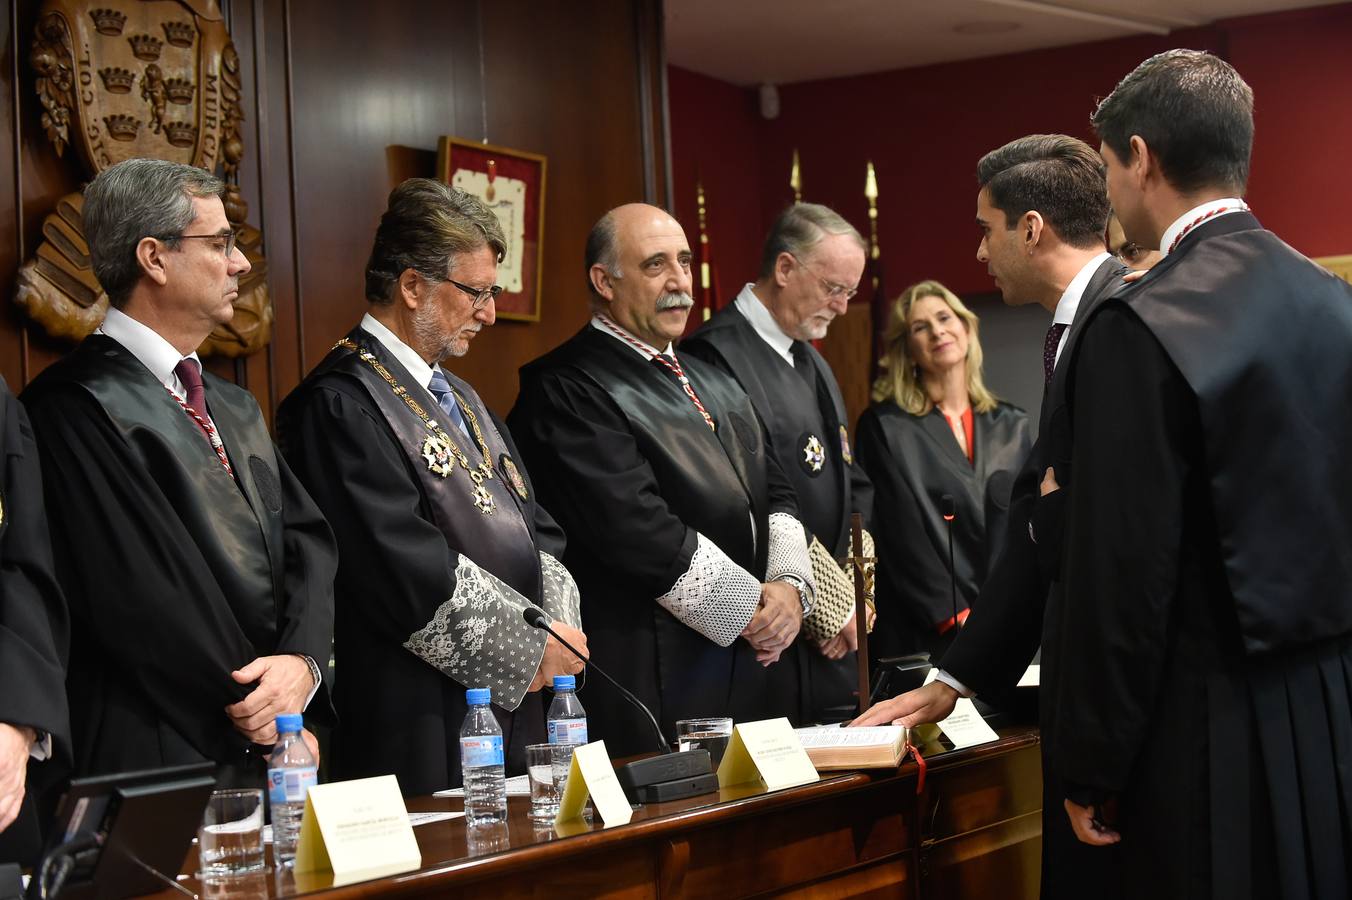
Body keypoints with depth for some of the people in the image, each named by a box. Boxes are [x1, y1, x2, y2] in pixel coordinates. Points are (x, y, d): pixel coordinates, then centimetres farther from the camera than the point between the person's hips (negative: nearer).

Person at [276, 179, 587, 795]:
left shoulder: (458, 399, 19)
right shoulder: (340, 403, -13)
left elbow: (537, 534, 16)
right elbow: (408, 571, -20)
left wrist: (559, 626, -3)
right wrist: (531, 648, -14)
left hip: (515, 715, 9)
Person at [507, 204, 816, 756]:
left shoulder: (715, 385, 19)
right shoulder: (566, 389, -10)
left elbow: (775, 495, 18)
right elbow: (638, 530, -18)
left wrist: (791, 586, -3)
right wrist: (753, 608, -12)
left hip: (761, 666, 8)